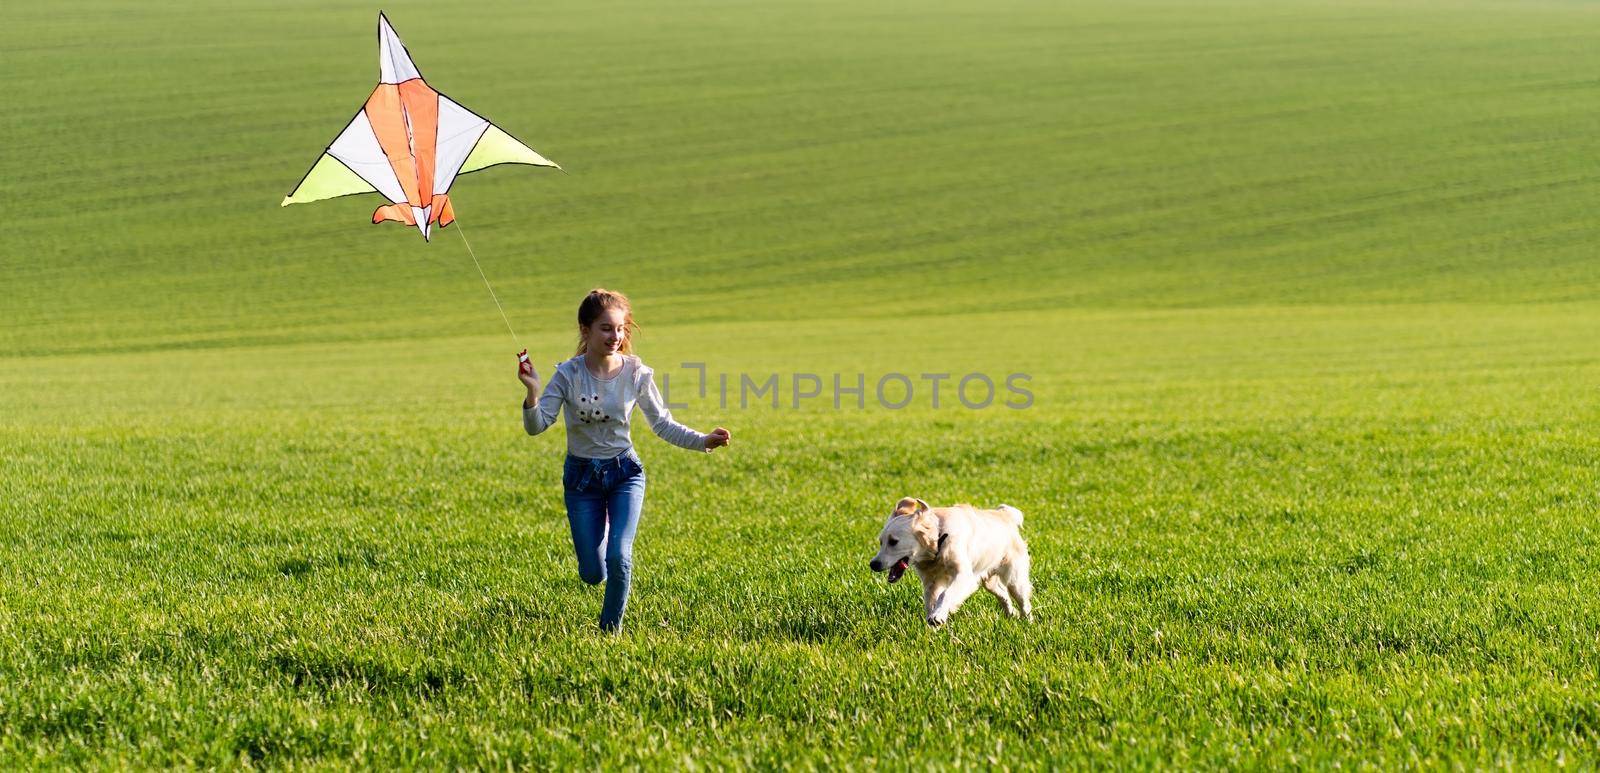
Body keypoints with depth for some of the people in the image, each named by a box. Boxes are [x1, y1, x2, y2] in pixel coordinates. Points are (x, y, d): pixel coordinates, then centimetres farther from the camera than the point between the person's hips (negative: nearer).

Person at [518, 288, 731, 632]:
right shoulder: (569, 375, -14)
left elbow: (662, 424, -2)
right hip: (581, 476, 0)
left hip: (625, 473, 0)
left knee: (619, 557, -17)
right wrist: (532, 390, -33)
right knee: (593, 574, 4)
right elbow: (536, 426, -16)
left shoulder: (636, 374, -11)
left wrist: (703, 441, -15)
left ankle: (611, 628, 9)